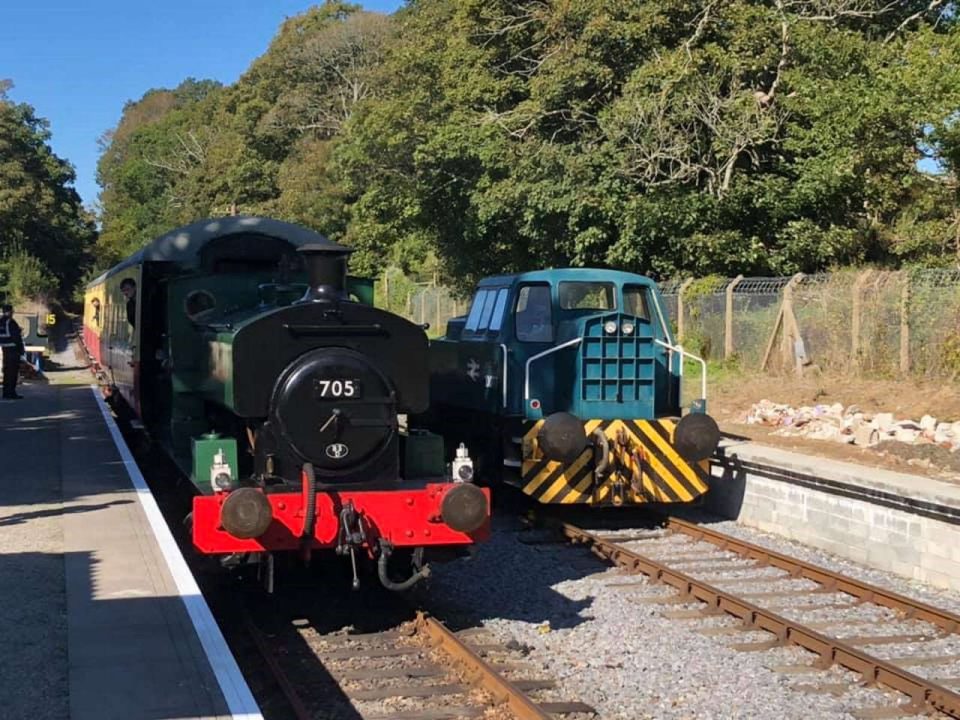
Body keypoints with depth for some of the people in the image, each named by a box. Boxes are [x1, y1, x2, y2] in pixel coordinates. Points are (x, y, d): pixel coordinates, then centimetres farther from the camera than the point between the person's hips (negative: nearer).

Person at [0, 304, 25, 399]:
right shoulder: (11, 323, -17)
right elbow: (16, 337, -17)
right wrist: (21, 349, -11)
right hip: (13, 349, -9)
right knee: (13, 371, -4)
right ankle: (11, 392, -5)